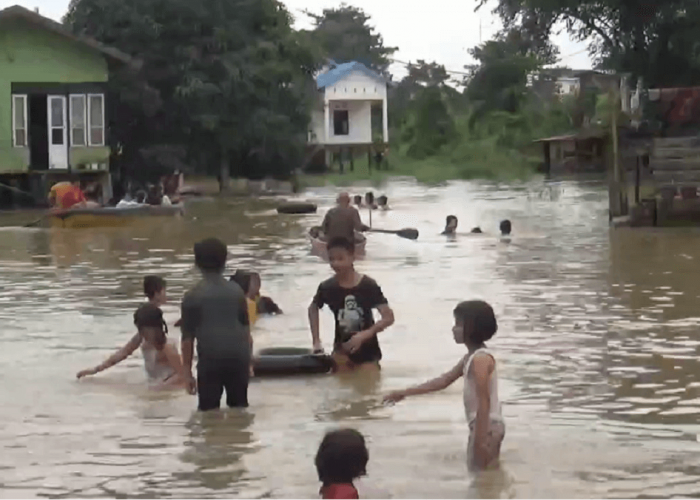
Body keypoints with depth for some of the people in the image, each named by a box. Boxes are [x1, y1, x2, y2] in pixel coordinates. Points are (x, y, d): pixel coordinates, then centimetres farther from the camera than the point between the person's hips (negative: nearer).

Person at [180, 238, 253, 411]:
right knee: (239, 409, 14)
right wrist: (248, 362, 22)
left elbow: (188, 338, 2)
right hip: (238, 359, 3)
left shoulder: (192, 296, 3)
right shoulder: (236, 291, 11)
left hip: (210, 360, -3)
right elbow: (246, 330, 13)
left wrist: (188, 373, 7)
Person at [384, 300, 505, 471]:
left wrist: (480, 440, -27)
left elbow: (484, 402, -24)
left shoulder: (480, 359, -18)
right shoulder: (472, 357, 13)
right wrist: (405, 393, 18)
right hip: (486, 425, 10)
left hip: (487, 426, -10)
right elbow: (444, 380, 19)